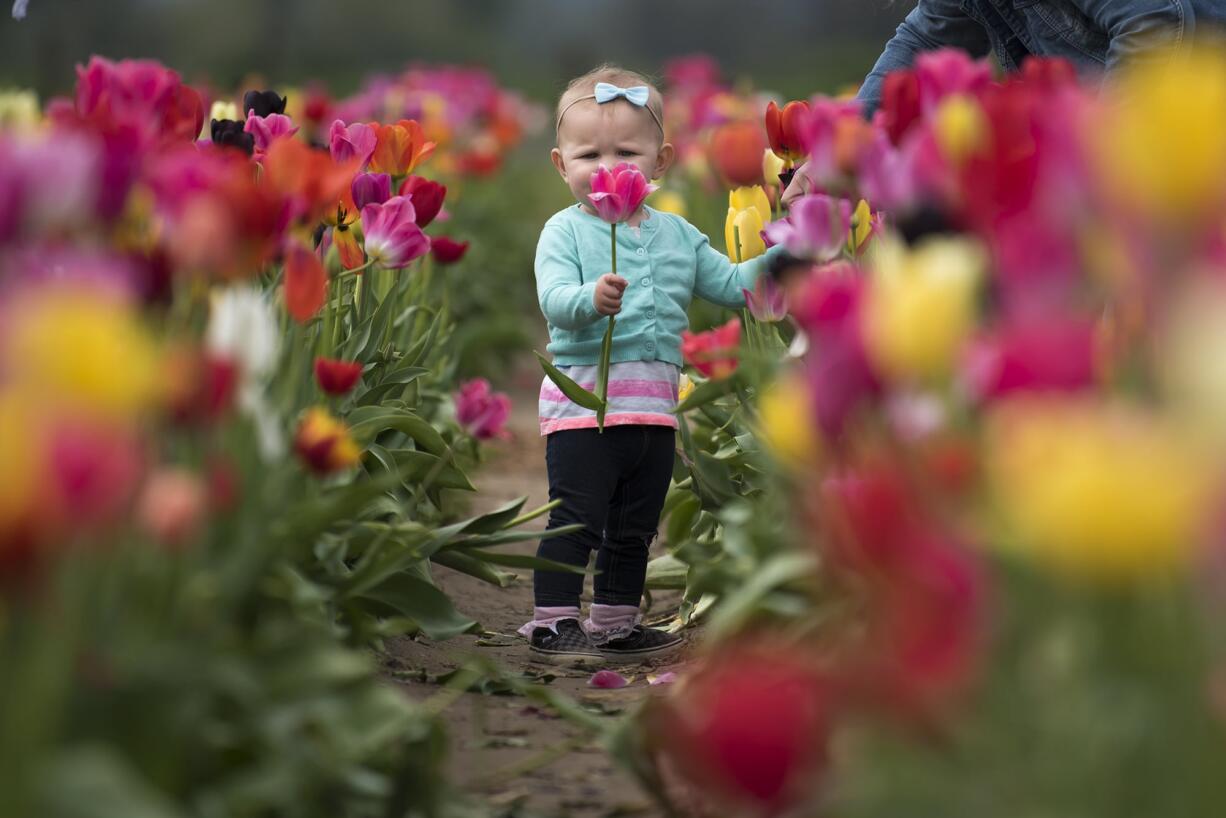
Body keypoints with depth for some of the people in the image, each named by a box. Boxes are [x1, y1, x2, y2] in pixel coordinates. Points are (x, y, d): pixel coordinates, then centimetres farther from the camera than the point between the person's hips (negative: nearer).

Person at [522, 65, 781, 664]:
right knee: (576, 520, -6)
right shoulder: (565, 231, -5)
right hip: (584, 399, -6)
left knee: (634, 527, 15)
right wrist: (591, 298, -41)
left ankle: (615, 624, 26)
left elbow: (729, 284, 18)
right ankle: (553, 623, 0)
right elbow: (553, 299, -20)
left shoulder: (677, 235, 13)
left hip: (654, 405, 6)